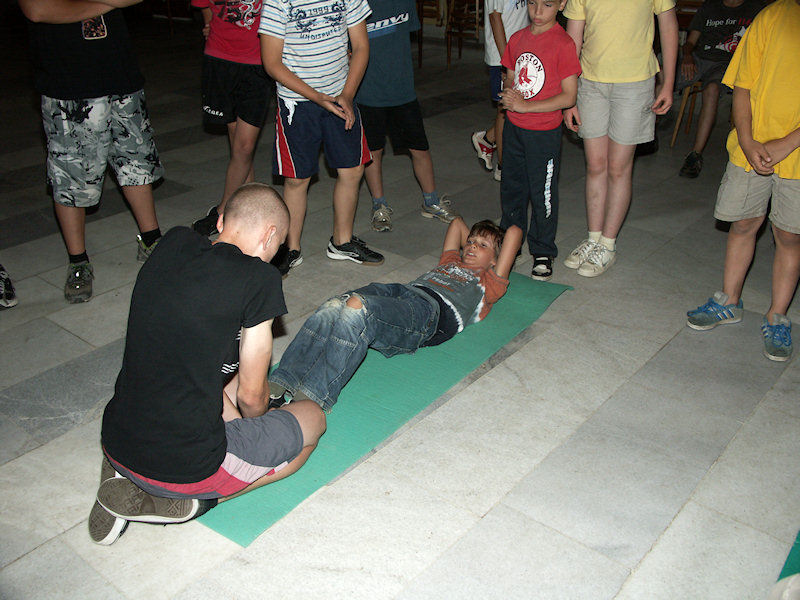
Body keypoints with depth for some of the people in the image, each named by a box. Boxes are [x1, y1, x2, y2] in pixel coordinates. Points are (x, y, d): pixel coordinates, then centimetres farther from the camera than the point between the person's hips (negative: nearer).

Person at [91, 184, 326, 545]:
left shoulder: (173, 244, 1)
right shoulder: (258, 278, -16)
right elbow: (251, 396, -7)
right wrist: (252, 420, 16)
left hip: (116, 444, 7)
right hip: (186, 465, -7)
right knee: (311, 419, 15)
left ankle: (126, 479, 12)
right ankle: (192, 499, -2)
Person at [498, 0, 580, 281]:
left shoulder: (563, 44, -14)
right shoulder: (517, 39, 6)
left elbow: (569, 97, -16)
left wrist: (525, 105, -19)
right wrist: (508, 93, -7)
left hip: (545, 133, -6)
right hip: (514, 128, 6)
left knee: (543, 194, 3)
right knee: (512, 188, 17)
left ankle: (543, 253, 19)